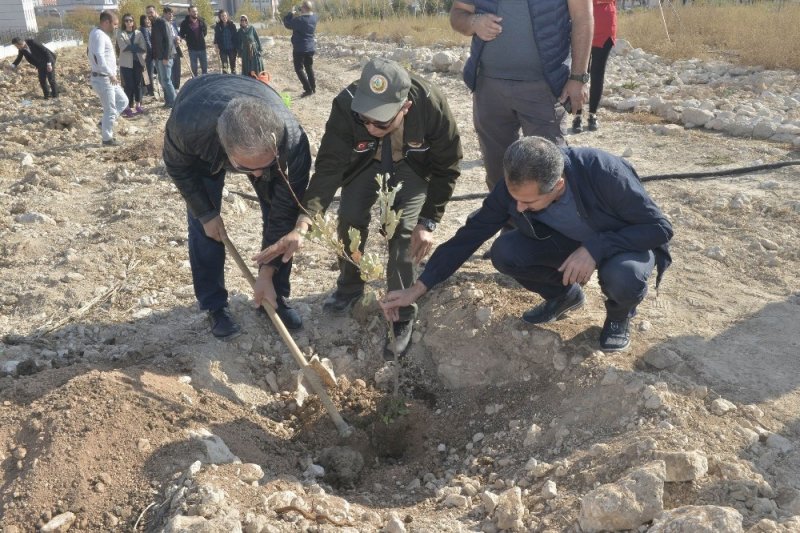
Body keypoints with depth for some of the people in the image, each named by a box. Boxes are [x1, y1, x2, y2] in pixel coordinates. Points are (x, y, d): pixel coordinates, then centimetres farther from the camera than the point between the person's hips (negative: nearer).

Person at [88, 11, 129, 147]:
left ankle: (105, 123, 22)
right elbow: (98, 57, -31)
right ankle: (107, 139, 11)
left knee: (123, 101, 18)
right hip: (103, 79, -10)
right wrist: (111, 74, -26)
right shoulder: (99, 35, -19)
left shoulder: (99, 33, 13)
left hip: (107, 78, 10)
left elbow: (91, 53, 23)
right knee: (110, 110, 0)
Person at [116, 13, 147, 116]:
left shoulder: (138, 33, 7)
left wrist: (131, 47, -10)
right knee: (129, 85, -5)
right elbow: (123, 48, -14)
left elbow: (144, 48, -2)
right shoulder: (120, 34, 0)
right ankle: (128, 107, 1)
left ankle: (138, 105, 19)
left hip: (138, 62, 3)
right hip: (126, 63, -3)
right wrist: (136, 47, -10)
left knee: (138, 84, 7)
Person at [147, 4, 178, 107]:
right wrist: (153, 56, 11)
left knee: (166, 80, -8)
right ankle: (168, 100, 18)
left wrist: (166, 57, -20)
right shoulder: (152, 24, 15)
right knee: (162, 80, 11)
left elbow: (168, 40, -16)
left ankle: (173, 102, -2)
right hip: (157, 57, 8)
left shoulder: (163, 22, -10)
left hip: (165, 57, -8)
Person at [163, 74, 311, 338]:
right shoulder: (187, 124, -47)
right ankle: (214, 305, 10)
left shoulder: (293, 143, -44)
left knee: (279, 217, -6)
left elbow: (285, 212, -30)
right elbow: (178, 165, -20)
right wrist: (206, 213, -15)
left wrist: (267, 273, -25)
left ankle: (276, 297, 13)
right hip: (202, 148, 0)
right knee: (202, 225, -7)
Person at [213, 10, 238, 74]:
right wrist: (216, 47, -9)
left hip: (232, 49, 1)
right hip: (223, 50, -1)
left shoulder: (232, 25, -1)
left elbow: (235, 37, 2)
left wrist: (237, 47, -3)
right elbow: (216, 38, 3)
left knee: (233, 66, 8)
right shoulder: (218, 26, -1)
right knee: (224, 67, -4)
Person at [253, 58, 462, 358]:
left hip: (414, 166, -2)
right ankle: (349, 287, 16)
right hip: (366, 163, 2)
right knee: (350, 217, -13)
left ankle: (402, 317, -4)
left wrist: (427, 222, -26)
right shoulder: (346, 105, -36)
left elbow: (446, 167, -22)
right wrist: (302, 225, -49)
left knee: (403, 229, -18)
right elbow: (328, 167, -36)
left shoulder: (432, 105, -37)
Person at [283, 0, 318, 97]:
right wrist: (300, 13, 5)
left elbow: (287, 23, -11)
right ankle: (313, 87, 24)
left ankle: (308, 89, -6)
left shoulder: (299, 20, -23)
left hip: (300, 48, -7)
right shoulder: (314, 17, -2)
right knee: (309, 67, 19)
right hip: (310, 47, 7)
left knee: (299, 69, 1)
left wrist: (291, 13, 2)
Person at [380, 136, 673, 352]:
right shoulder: (513, 187, -25)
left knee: (622, 278, -37)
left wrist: (595, 247, -39)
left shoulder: (605, 173, -37)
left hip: (624, 243, -3)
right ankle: (564, 295, 9)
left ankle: (620, 312, 2)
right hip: (568, 243, 4)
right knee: (505, 253, -22)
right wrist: (417, 289, -19)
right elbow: (470, 234, -16)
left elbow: (660, 227, -25)